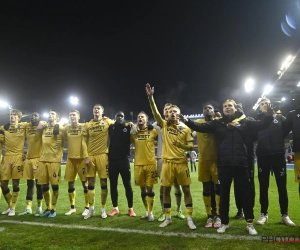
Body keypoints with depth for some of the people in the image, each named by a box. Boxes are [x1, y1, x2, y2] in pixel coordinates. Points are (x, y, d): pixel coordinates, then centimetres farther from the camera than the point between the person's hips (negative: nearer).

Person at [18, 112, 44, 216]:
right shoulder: (27, 128, 14)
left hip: (38, 158, -5)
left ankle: (39, 208, 13)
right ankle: (28, 208, 20)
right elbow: (28, 142, 22)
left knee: (38, 184, 1)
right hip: (28, 158, 5)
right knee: (29, 184, 11)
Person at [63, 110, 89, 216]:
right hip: (70, 158, 4)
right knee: (70, 184, 9)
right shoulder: (66, 128, 7)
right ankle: (72, 208, 23)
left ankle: (87, 208, 13)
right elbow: (65, 140, 17)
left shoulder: (83, 127, -5)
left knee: (85, 183, 2)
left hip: (82, 158, -4)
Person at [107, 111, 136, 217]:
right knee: (113, 185, 10)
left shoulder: (128, 127, 1)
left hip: (124, 160, -2)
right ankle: (115, 208, 24)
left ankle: (130, 208, 18)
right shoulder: (111, 127, 6)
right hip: (112, 160, 2)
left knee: (127, 185, 5)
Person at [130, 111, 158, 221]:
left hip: (150, 164, -2)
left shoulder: (152, 131, 0)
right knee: (143, 189, 12)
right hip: (138, 164, 3)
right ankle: (146, 211, 28)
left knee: (150, 188, 2)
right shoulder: (134, 133, 5)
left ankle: (150, 212, 15)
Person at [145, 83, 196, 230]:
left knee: (186, 189, 3)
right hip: (167, 162, 1)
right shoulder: (164, 125, 4)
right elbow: (155, 112, -12)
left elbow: (191, 147, 1)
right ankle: (168, 218, 22)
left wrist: (180, 144, -19)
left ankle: (190, 219, 16)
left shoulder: (185, 128, 2)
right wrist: (150, 97, -24)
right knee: (166, 190, 7)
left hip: (181, 163, -1)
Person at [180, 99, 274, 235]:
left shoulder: (244, 122, 5)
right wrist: (187, 121, -17)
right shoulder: (217, 123, 6)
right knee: (224, 194, 10)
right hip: (223, 164, 1)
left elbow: (261, 125, -1)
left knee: (246, 193, 8)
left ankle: (250, 223, 24)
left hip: (240, 164, 0)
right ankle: (224, 223, 26)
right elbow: (201, 127, -2)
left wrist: (269, 116, -22)